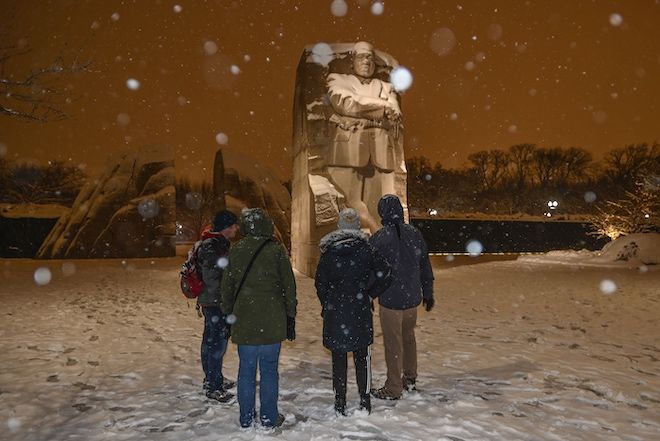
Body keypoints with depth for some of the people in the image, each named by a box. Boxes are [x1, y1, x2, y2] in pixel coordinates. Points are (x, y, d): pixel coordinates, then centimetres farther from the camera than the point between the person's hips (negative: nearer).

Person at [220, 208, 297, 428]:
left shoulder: (235, 251, 2)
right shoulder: (276, 250, -5)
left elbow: (227, 287, 8)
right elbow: (288, 286, -2)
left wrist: (229, 314, 18)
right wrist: (291, 317, 6)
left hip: (244, 321, 2)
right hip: (272, 321, -2)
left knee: (246, 370, 12)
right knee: (269, 370, 8)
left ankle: (246, 418, 21)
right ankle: (269, 417, 16)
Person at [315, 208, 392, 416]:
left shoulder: (328, 251, -3)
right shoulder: (365, 248, -6)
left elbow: (320, 282, 0)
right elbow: (385, 274, -9)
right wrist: (371, 294, 4)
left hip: (334, 311, 1)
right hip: (359, 310, -1)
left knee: (338, 357, 11)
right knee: (362, 356, 13)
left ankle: (340, 403, 18)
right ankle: (364, 400, 20)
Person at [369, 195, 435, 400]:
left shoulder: (379, 238, -16)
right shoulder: (414, 234, 0)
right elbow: (425, 266, 7)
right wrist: (428, 294, 18)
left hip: (390, 300, -5)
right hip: (413, 298, 5)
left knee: (393, 344, 7)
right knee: (408, 337, 24)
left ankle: (393, 389, 18)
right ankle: (410, 378, 37)